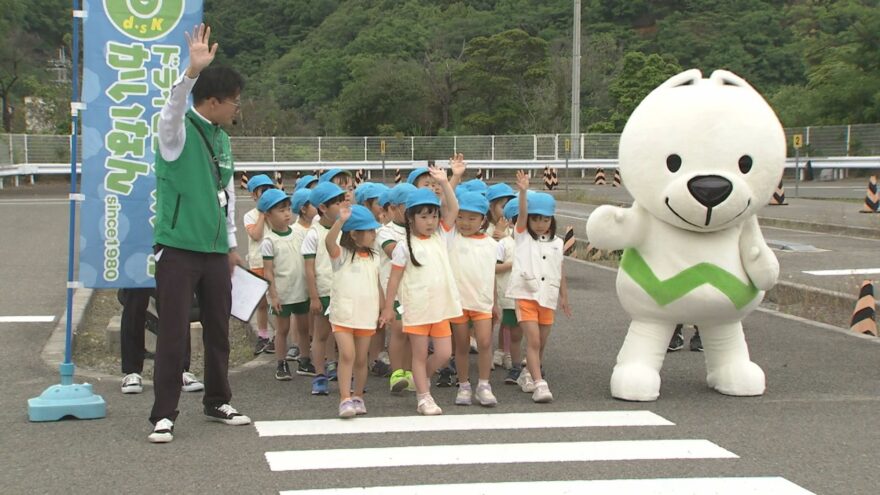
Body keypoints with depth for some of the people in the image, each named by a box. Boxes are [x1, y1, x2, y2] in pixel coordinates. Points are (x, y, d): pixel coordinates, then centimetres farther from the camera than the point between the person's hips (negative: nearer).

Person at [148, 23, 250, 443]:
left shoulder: (222, 139, 12)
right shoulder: (178, 131, -8)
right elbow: (174, 107, -33)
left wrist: (231, 244, 21)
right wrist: (194, 69, -48)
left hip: (214, 252, 7)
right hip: (178, 250, -7)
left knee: (218, 330, 13)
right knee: (174, 333, -4)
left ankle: (217, 402, 27)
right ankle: (164, 415, 3)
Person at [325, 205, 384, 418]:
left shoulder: (373, 258, 11)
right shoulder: (341, 254, -5)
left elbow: (377, 286, 17)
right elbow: (329, 241, -28)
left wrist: (382, 311, 13)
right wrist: (340, 221, -43)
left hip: (367, 316, 5)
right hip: (343, 314, -4)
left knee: (361, 359, 10)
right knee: (347, 355, -15)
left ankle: (358, 397, 22)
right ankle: (345, 399, -14)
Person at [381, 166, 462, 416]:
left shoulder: (441, 237, 6)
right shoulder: (404, 246, -6)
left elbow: (453, 210, -4)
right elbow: (394, 278, -3)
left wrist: (444, 183, -14)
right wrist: (388, 306, -2)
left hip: (440, 306, 4)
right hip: (416, 308, -4)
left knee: (444, 353, 4)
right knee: (420, 354, 5)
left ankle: (422, 378, 30)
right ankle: (423, 397, 15)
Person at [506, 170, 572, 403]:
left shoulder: (557, 243, 11)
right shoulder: (522, 236, 3)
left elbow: (560, 272, 16)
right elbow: (522, 213, -14)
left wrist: (564, 297, 19)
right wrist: (523, 191, -29)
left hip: (547, 297, 4)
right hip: (526, 295, -4)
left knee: (540, 344, 12)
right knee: (533, 341, -13)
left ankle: (530, 374, 32)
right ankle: (539, 384, -19)